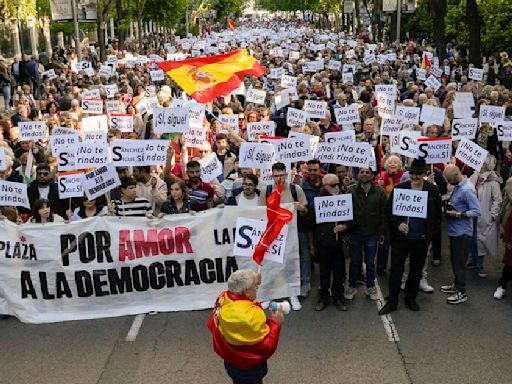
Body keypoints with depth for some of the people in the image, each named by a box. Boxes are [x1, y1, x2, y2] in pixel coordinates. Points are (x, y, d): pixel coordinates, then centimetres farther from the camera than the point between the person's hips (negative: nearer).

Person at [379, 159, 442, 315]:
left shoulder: (433, 190, -1)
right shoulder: (399, 188, -4)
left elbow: (437, 214, 5)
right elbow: (390, 210, 0)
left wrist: (431, 232, -2)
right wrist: (397, 224, -15)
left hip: (421, 239, 1)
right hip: (401, 237, -1)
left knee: (416, 271, 14)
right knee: (396, 270, 2)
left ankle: (411, 298, 30)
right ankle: (392, 301, 13)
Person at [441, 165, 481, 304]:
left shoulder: (467, 190, -21)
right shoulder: (457, 186, 6)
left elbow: (476, 211, -23)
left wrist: (458, 214, -25)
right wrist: (448, 207, 1)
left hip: (462, 232, -9)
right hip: (454, 230, 9)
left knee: (459, 262, 0)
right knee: (455, 260, 20)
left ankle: (461, 293, 10)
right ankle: (456, 284, 35)